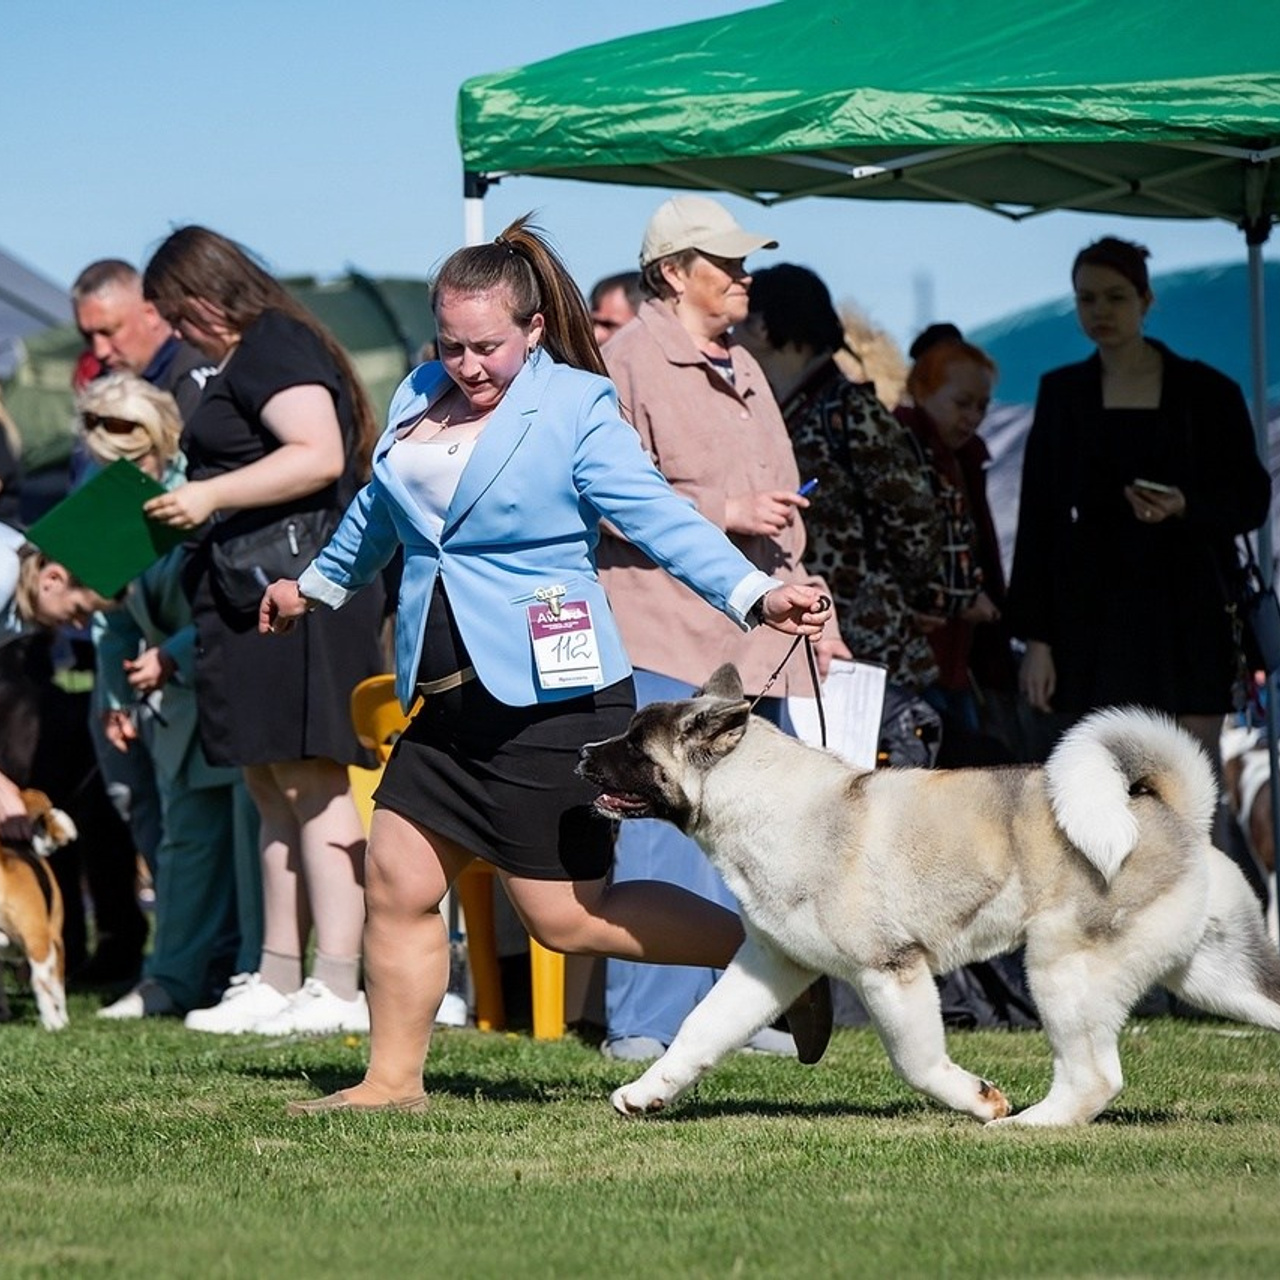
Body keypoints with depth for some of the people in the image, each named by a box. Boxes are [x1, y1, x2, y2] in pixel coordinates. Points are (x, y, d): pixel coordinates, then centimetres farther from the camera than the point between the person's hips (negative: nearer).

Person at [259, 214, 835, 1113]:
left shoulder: (575, 407, -8)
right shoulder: (419, 400, 11)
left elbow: (659, 517, -15)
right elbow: (381, 510, 30)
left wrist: (756, 594, -29)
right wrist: (317, 587, 45)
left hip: (550, 697, -7)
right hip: (448, 702, 7)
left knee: (567, 917, -6)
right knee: (398, 886, 5)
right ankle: (393, 1080, 18)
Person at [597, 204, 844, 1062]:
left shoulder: (742, 370, 23)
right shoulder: (630, 362, -6)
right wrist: (722, 513, -16)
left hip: (757, 637, 9)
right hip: (668, 637, -9)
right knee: (666, 824, -11)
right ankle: (644, 1022, -8)